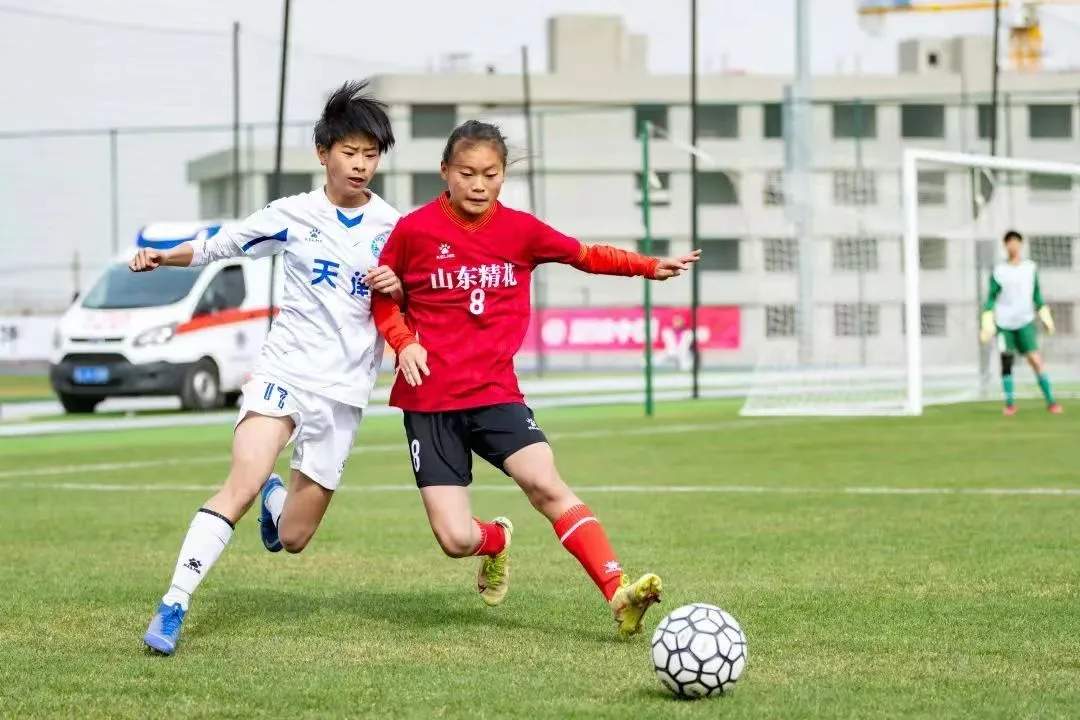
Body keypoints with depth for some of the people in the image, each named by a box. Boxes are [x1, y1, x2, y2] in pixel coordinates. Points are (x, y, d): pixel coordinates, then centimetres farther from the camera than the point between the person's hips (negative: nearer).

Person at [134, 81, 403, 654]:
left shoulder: (393, 227, 2)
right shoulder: (292, 215, 0)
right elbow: (218, 246, 9)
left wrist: (397, 288, -13)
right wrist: (162, 256, -6)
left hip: (344, 391, 2)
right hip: (284, 370, -2)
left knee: (292, 539, 6)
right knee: (242, 481, -27)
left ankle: (278, 498, 43)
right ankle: (174, 605, -25)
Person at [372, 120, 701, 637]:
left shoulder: (520, 230, 4)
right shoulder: (414, 230, -3)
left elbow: (584, 255, 20)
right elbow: (382, 296, 11)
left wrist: (650, 266, 16)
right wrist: (403, 342, -7)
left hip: (496, 394, 1)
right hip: (429, 401, -1)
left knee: (546, 484, -24)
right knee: (456, 540, -8)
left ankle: (619, 594, -29)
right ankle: (497, 540, 29)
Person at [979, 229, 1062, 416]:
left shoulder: (1031, 268, 7)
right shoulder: (999, 271, 0)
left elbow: (1037, 295, 16)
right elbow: (991, 298, 3)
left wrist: (1046, 318, 12)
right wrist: (987, 325, -3)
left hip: (1025, 323, 0)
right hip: (1004, 323, 0)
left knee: (1036, 360, -11)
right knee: (1006, 362, 1)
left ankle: (1051, 401, -6)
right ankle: (1010, 403, 11)